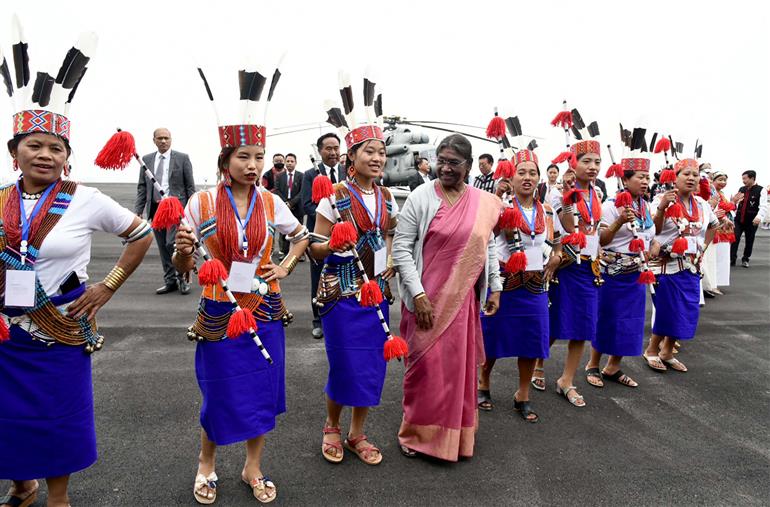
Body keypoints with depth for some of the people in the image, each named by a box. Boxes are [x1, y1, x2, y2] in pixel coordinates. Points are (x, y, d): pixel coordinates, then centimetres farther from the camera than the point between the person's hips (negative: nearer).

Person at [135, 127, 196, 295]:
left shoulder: (182, 158, 1)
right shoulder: (147, 159, 11)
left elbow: (190, 186, 0)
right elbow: (142, 187, 12)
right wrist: (138, 210, 4)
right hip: (155, 208, 4)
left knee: (172, 243, -13)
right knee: (163, 247, 8)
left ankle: (182, 277, 7)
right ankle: (170, 281, 19)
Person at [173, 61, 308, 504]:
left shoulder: (271, 202, -1)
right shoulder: (202, 203, -7)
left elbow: (302, 236, 17)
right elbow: (183, 265, -1)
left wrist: (286, 268, 2)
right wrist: (183, 251, -23)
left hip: (264, 310, 2)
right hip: (220, 312, -2)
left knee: (262, 391, 10)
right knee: (220, 394, 7)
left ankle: (254, 468, 33)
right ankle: (207, 465, 36)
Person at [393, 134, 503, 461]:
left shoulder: (485, 203, 4)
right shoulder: (421, 197, -9)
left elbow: (489, 247, 14)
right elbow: (401, 247, -10)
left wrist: (495, 289, 11)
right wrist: (418, 294, -16)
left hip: (464, 299, 4)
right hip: (426, 298, -4)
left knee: (460, 365, 13)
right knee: (426, 364, 4)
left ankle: (455, 432, 34)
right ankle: (416, 431, 25)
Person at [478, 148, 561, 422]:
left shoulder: (545, 210, 9)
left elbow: (553, 244, 19)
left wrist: (556, 255, 0)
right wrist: (497, 196, -32)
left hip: (536, 285, 4)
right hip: (504, 281, -4)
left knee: (532, 341, 8)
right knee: (493, 336, 8)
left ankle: (522, 396, 26)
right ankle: (483, 385, 32)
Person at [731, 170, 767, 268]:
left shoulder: (761, 190, -7)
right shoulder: (741, 189, 8)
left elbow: (763, 206, -17)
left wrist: (759, 217, -32)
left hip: (752, 221, -3)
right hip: (739, 219, 3)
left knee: (749, 241, 9)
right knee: (735, 238, -6)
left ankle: (745, 259, 23)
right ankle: (732, 259, -2)